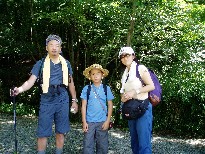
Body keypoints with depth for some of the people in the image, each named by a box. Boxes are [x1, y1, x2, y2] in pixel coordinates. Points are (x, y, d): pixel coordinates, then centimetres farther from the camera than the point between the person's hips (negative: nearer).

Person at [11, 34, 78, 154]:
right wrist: (20, 89, -27)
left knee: (61, 132, 10)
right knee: (43, 133, 1)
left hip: (63, 102, 2)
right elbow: (31, 81, -8)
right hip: (47, 102, -2)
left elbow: (70, 83, 15)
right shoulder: (41, 63, 0)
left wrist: (74, 100, 13)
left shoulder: (66, 64, 7)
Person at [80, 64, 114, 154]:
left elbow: (110, 105, 4)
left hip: (102, 121, 1)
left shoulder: (106, 89, 2)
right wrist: (84, 122, -3)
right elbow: (84, 106, 2)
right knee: (88, 146, 1)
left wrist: (107, 121, -2)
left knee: (103, 146, 8)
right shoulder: (86, 89, 1)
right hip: (89, 121, 0)